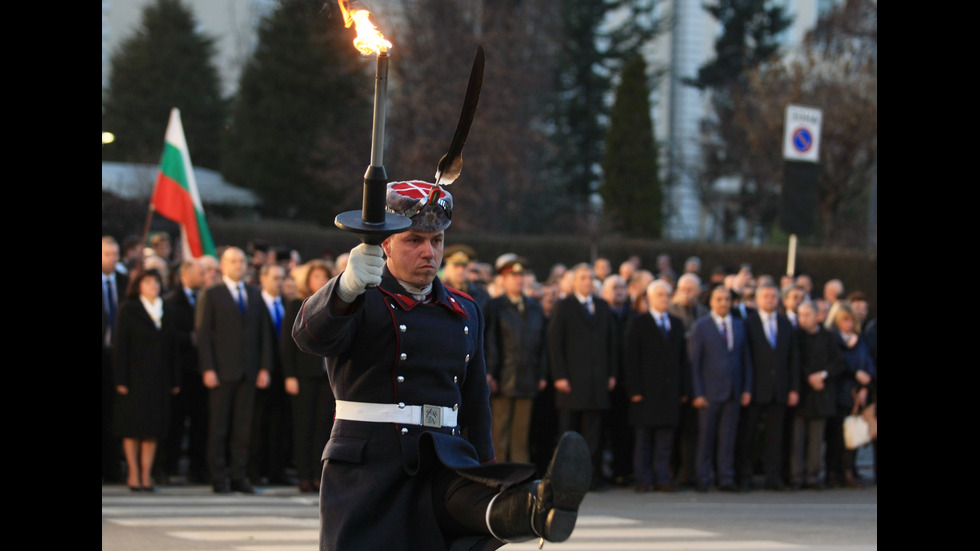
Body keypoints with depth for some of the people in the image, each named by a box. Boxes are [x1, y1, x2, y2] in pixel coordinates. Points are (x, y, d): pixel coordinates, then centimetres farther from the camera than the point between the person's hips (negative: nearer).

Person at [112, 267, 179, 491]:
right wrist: (121, 379, -12)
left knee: (153, 429, 2)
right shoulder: (128, 309, 0)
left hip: (158, 378, 4)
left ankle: (146, 474, 6)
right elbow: (121, 345, -5)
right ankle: (133, 473, 5)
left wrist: (174, 379, 5)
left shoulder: (165, 310, 12)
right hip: (135, 377, -4)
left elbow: (171, 346, 11)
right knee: (132, 428, -2)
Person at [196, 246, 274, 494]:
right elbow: (203, 333, -3)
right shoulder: (211, 295, 2)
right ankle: (219, 478, 1)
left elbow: (264, 332, 14)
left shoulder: (255, 294, 15)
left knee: (243, 427, 2)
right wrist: (208, 369, -11)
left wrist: (265, 368, 5)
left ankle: (239, 476, 7)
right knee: (218, 427, -2)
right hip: (222, 371, -4)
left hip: (248, 371, 4)